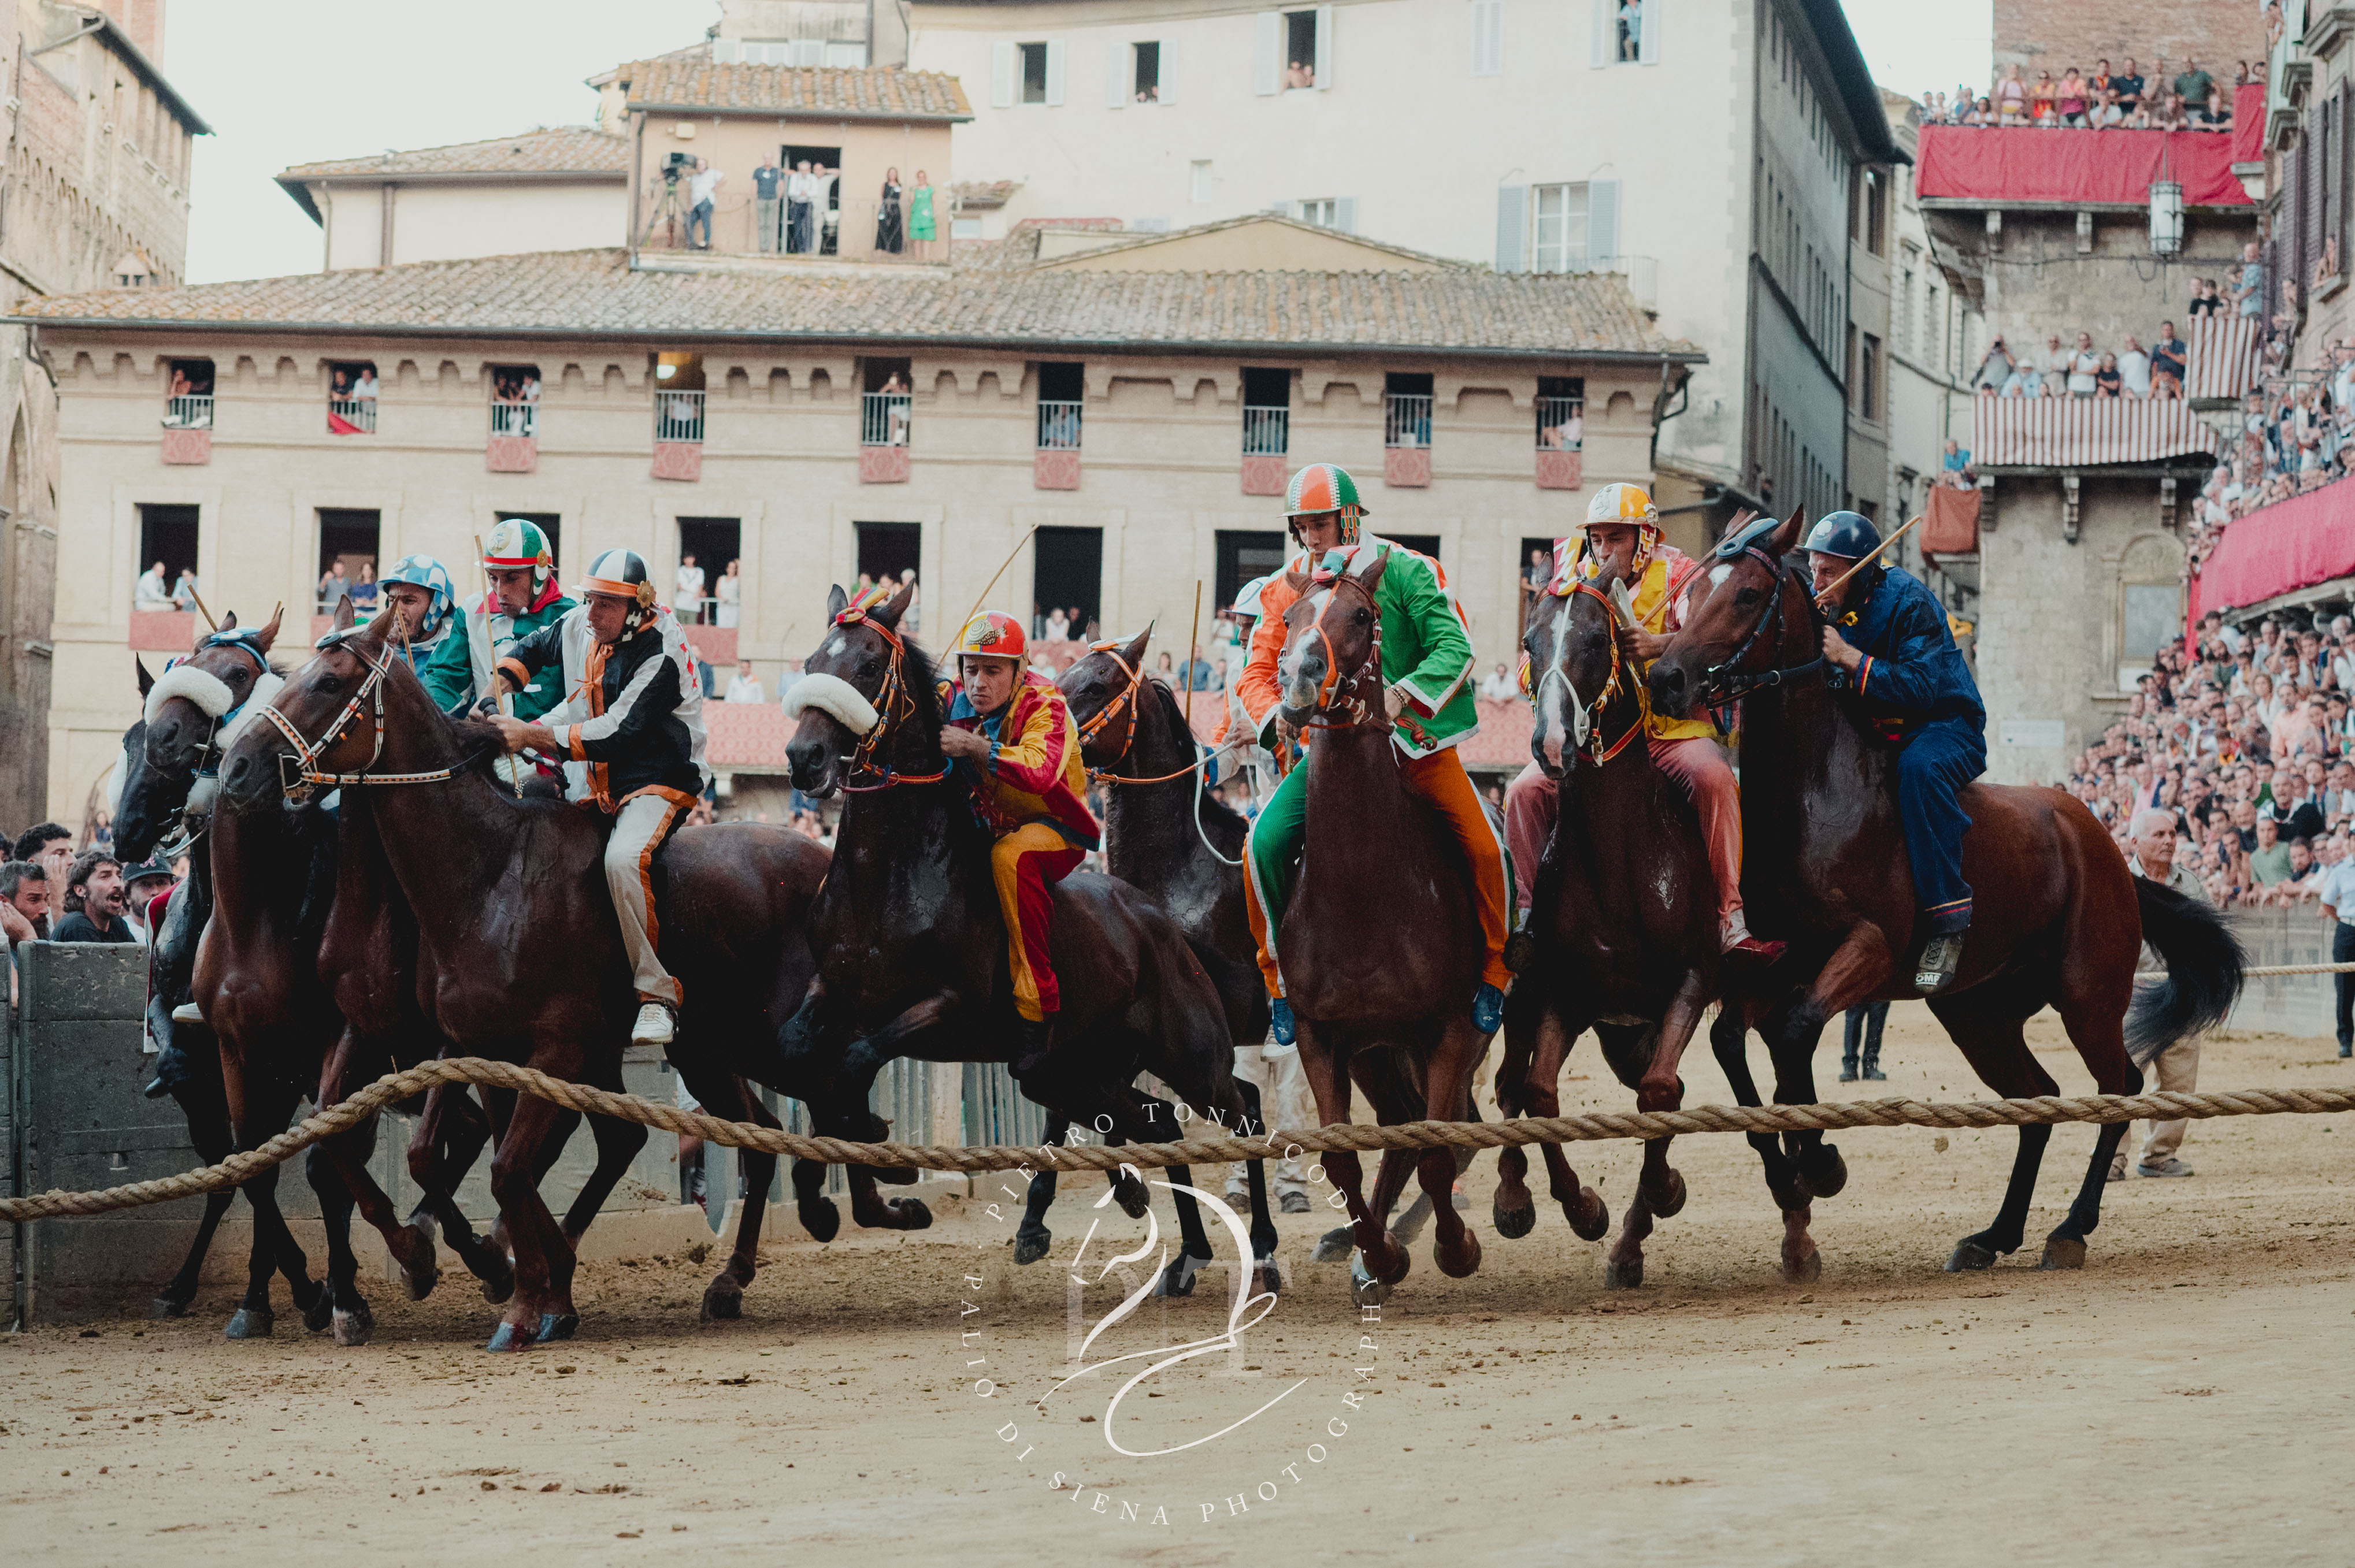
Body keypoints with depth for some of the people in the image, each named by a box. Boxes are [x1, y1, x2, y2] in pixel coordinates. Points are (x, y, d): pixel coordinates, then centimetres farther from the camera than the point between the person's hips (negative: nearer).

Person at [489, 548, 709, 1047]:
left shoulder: (661, 657, -21)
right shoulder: (579, 627, 3)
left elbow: (616, 735, -27)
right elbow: (534, 648, 25)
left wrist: (533, 735, -28)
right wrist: (501, 686, 5)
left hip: (657, 782, -8)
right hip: (593, 784, 8)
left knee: (623, 859, -34)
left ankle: (658, 994, -27)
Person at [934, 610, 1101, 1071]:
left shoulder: (1044, 704, -19)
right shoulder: (955, 701, -2)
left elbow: (1041, 772, -37)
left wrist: (975, 747, -44)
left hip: (1055, 830, -7)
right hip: (987, 827, 7)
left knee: (1011, 856, -37)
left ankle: (1037, 1012, -36)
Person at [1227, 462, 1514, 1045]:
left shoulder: (1405, 572, -8)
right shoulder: (1287, 589, 2)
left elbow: (1456, 648, -14)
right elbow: (1259, 673, 3)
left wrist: (1401, 694, -31)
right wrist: (1278, 713, -20)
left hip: (1413, 738, -2)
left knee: (1486, 849, -14)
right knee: (1264, 846, -18)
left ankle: (1494, 973, 10)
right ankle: (1282, 977, 2)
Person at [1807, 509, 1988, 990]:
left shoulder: (1908, 602, -19)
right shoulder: (1823, 605, 1)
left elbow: (1921, 687, -29)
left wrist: (1849, 657, -35)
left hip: (1945, 727, -7)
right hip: (1871, 731, 8)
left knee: (1918, 766, -40)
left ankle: (1948, 916, -36)